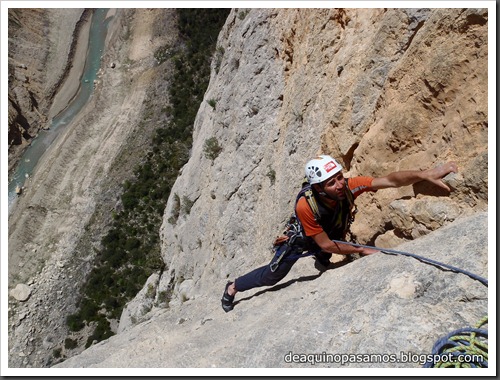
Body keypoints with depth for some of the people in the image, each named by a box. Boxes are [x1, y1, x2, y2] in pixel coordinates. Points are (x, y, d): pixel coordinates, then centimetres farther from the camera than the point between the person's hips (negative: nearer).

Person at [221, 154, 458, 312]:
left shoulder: (348, 186, -36)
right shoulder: (305, 205, -44)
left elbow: (390, 180, -43)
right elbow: (326, 245, -34)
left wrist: (425, 175, -57)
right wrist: (361, 250, -28)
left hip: (333, 236, 4)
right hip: (300, 239, -4)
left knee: (326, 266, 29)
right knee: (272, 276, 9)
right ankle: (233, 287, 32)